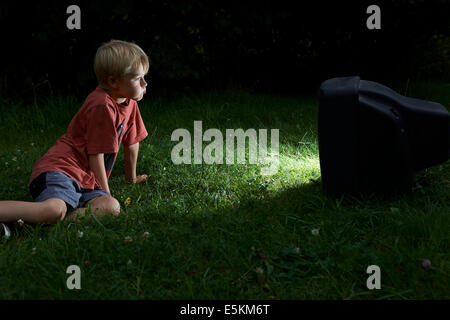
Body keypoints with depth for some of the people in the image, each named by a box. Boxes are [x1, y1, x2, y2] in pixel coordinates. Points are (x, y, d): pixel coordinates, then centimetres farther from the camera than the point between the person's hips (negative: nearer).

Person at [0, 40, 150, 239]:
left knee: (112, 208, -26)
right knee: (55, 209, -39)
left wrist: (132, 178, 39)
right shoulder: (102, 105, -13)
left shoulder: (129, 102, 16)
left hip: (85, 181, 9)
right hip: (60, 168, -8)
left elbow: (132, 142, 29)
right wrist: (106, 192, -3)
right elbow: (96, 154, -11)